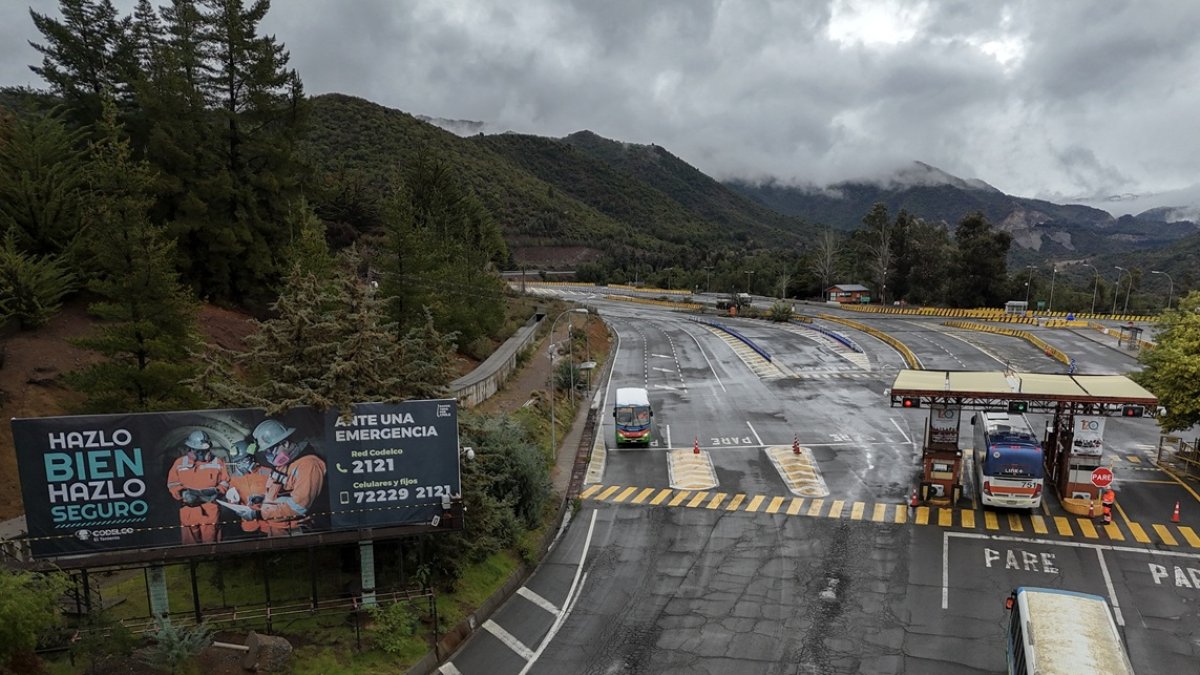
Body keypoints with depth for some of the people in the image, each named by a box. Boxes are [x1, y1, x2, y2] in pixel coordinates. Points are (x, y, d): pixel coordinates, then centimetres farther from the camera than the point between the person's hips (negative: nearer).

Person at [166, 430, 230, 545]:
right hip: (189, 511, 0)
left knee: (210, 545, 4)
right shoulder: (180, 463, 4)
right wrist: (183, 493, -13)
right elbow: (172, 484, 4)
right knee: (190, 545, 7)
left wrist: (217, 491, -11)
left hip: (210, 511, 0)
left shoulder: (217, 462, 4)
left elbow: (225, 482, 8)